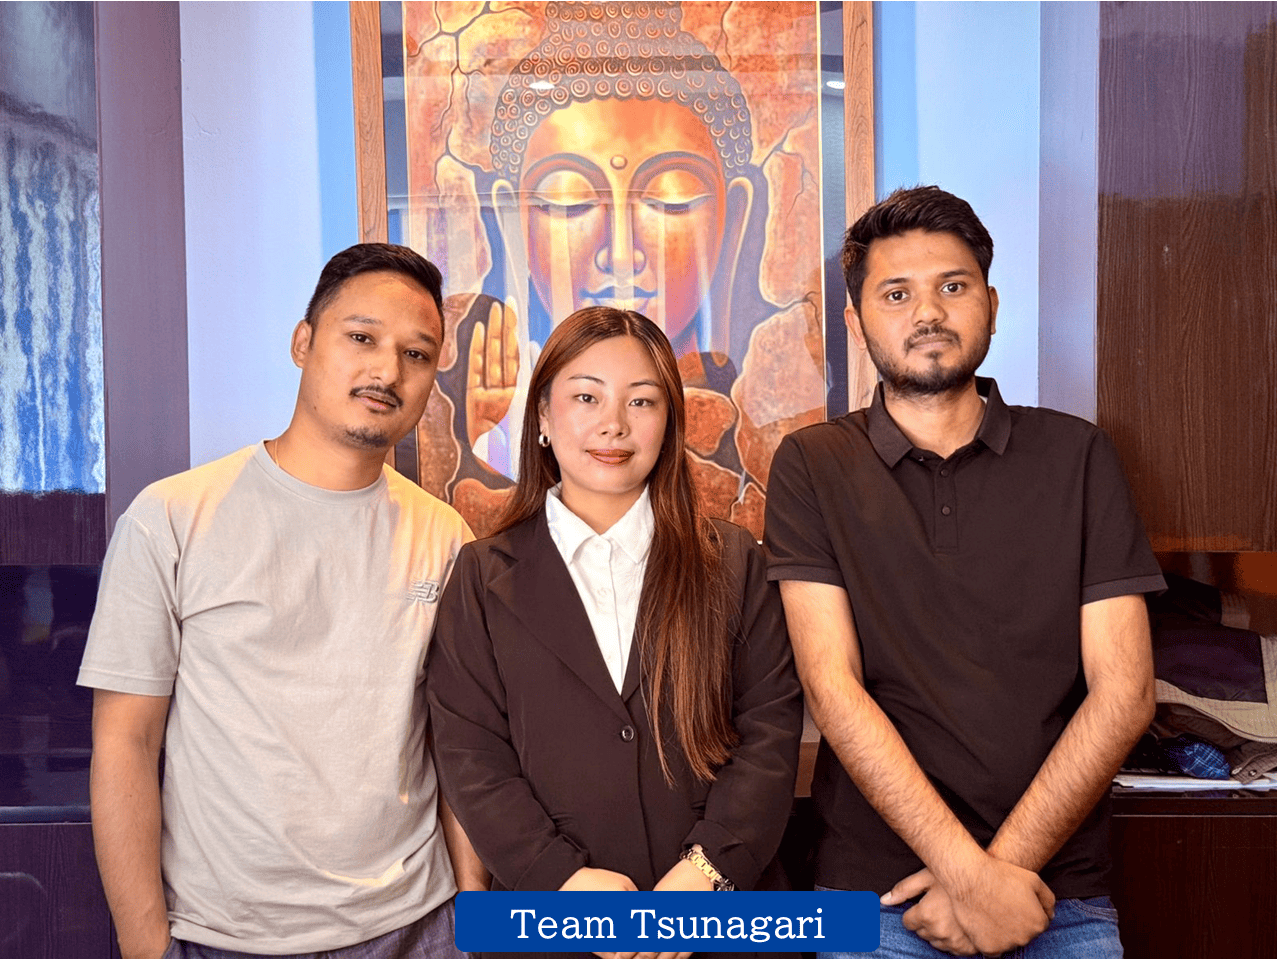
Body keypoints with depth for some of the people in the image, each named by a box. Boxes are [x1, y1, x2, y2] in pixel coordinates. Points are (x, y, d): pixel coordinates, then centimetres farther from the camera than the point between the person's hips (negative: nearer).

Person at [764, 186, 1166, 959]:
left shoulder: (1077, 455, 1)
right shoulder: (813, 467, -3)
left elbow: (1122, 690, -4)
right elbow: (832, 687, -10)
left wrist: (1006, 864, -11)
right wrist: (968, 872, -15)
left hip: (1061, 896, 1)